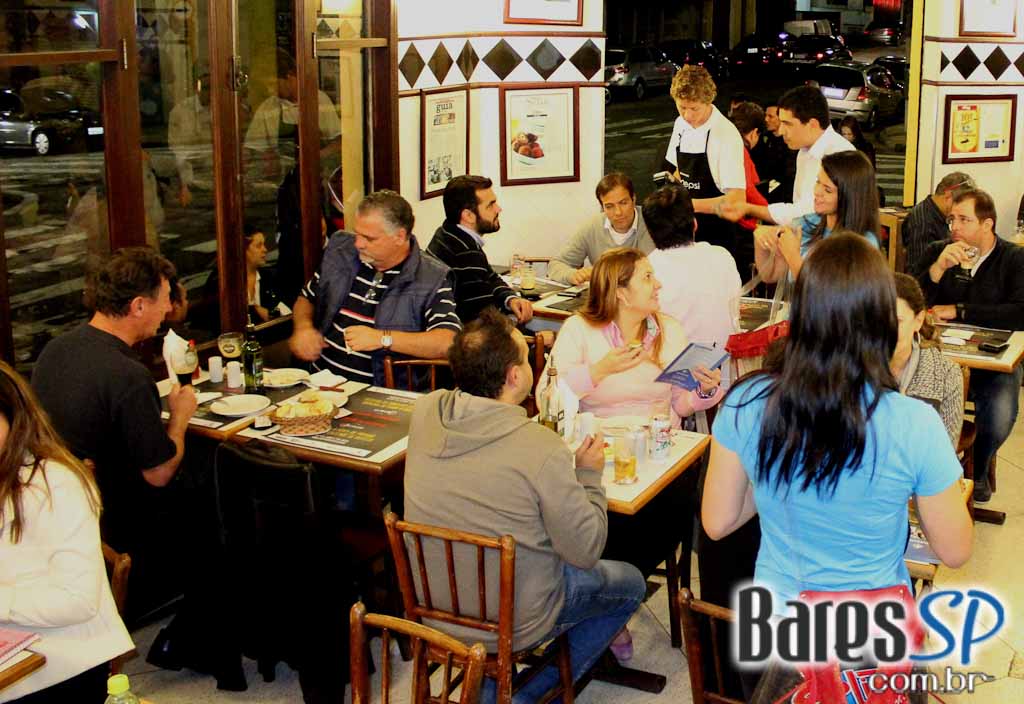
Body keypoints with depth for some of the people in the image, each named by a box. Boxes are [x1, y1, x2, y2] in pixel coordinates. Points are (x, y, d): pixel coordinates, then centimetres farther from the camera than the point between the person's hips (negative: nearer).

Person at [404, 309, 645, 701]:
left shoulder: (424, 412, -13)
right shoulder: (541, 448, -28)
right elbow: (586, 552, -16)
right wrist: (589, 475, -3)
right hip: (510, 623, -6)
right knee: (630, 584, 19)